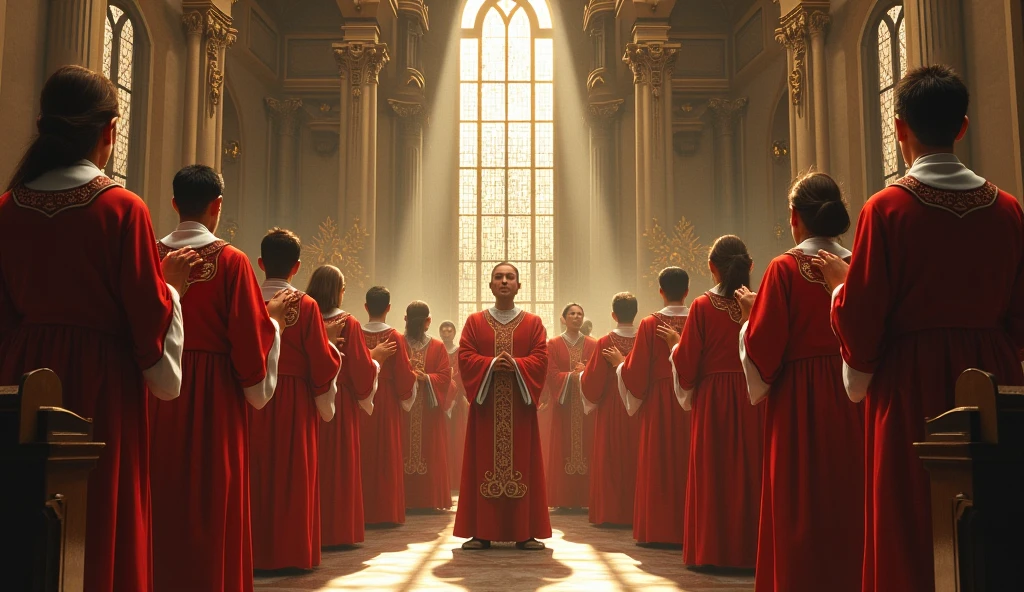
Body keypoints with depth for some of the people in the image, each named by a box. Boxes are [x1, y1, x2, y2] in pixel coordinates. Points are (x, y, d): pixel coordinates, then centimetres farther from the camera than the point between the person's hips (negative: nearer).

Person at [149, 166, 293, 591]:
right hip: (214, 396, -4)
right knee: (212, 506, 4)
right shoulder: (231, 261, -10)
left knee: (160, 501, 12)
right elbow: (251, 338, -11)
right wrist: (272, 316, 7)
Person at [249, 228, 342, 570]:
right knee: (293, 476, 6)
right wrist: (330, 343, 9)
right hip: (295, 403, -2)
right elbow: (323, 362, -10)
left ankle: (255, 551, 15)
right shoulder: (306, 306, -9)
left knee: (257, 475, 10)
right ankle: (292, 552, 11)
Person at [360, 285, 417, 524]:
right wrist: (410, 383, 12)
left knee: (363, 456, 9)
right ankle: (386, 511, 7)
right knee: (387, 455, 5)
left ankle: (362, 511, 12)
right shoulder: (394, 337, -10)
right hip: (387, 404, -2)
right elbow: (404, 374, -8)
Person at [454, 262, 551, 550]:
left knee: (522, 463, 0)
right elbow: (465, 357, -1)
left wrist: (515, 364, -19)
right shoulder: (475, 322, 9)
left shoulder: (533, 323, 9)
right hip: (485, 403, 0)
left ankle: (525, 533, 5)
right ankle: (481, 532, 5)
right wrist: (492, 364, -17)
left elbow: (540, 359, -2)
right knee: (484, 464, 0)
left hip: (520, 406, 0)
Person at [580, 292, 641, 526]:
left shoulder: (605, 343, -11)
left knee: (610, 460, 6)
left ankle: (610, 513, 6)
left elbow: (593, 381, -8)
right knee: (636, 460, 10)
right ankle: (636, 511, 12)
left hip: (610, 412, -2)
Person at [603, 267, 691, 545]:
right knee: (689, 461, 8)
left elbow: (637, 371, -6)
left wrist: (619, 362, 12)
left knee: (658, 464, 5)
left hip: (659, 403, -2)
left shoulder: (650, 324, -8)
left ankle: (658, 529, 6)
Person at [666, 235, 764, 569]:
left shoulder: (703, 307, -8)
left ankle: (714, 550, 10)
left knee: (715, 473, 6)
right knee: (750, 470, 9)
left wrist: (676, 346, 12)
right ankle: (750, 547, 14)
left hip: (713, 401, -2)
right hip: (754, 400, 2)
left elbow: (686, 365, -7)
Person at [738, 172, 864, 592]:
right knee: (850, 499, 12)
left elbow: (763, 346, -13)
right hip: (853, 399, 5)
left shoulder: (785, 268, -10)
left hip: (800, 402, -4)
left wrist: (752, 312, 4)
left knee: (802, 507, 3)